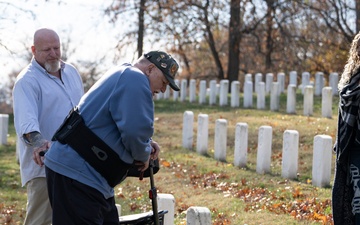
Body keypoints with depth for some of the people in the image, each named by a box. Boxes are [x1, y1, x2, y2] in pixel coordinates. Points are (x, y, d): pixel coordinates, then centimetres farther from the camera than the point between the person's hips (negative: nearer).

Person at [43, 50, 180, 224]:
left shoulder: (122, 76, 22)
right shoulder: (135, 78, -12)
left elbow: (128, 128, 30)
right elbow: (135, 130, -23)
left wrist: (147, 144, 11)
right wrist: (144, 155, -3)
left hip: (82, 173, 11)